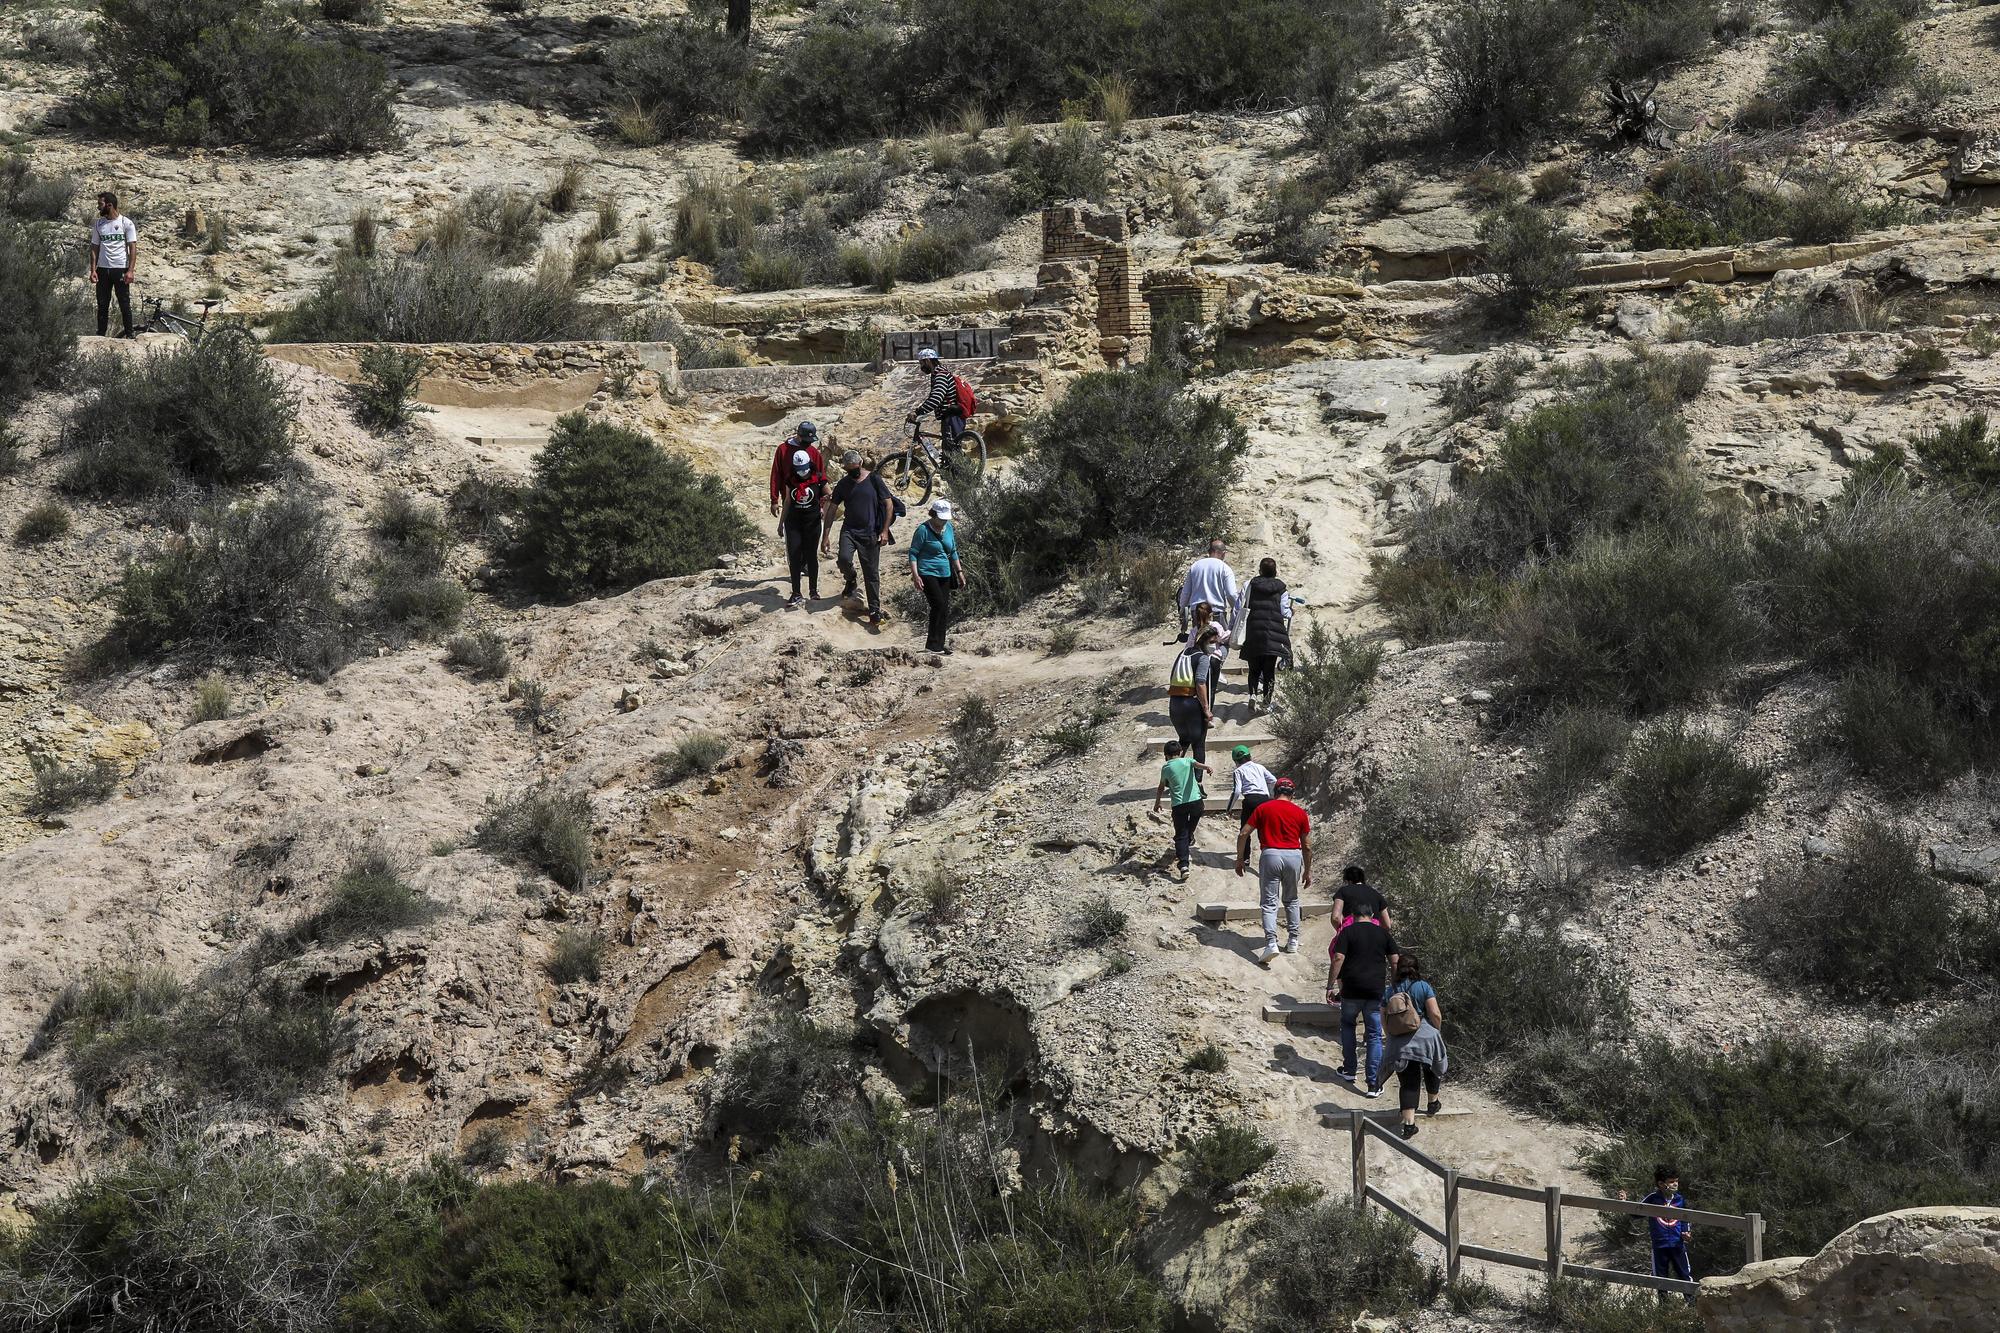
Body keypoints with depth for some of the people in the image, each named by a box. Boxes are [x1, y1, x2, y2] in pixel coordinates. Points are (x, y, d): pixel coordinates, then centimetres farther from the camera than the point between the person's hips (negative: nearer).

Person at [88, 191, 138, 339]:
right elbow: (95, 248, 11)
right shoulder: (98, 224, 10)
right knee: (102, 304, 5)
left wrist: (130, 270, -13)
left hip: (121, 269, -4)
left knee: (124, 304, 0)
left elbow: (133, 248, -5)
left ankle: (129, 333, 7)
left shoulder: (126, 223, -2)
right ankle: (100, 335, 9)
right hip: (103, 269, 4)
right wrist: (93, 270, 1)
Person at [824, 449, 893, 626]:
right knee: (844, 559, -25)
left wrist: (884, 531, -7)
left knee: (871, 573, -1)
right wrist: (825, 537, 5)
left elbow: (889, 504, -1)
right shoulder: (844, 484, 5)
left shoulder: (873, 480, -3)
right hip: (849, 530, 2)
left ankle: (875, 611, 7)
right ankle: (850, 580, 8)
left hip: (870, 534, -2)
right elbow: (831, 509, 9)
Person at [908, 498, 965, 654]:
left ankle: (939, 645, 12)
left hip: (944, 575, 7)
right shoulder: (924, 530, -9)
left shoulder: (949, 528, 11)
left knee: (945, 610, 4)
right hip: (927, 574, -7)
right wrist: (915, 575, -16)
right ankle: (932, 643, -14)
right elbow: (913, 553, -8)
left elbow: (953, 552, 23)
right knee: (939, 605, -19)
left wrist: (959, 571, 21)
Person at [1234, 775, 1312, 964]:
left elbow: (1243, 834, 2)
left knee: (1269, 903, -2)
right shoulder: (1300, 812, 8)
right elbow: (1307, 846, 11)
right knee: (1291, 900, 21)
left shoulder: (1263, 808, 5)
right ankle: (1293, 941, 24)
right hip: (1294, 856, 2)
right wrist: (1308, 871, 20)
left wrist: (1240, 859, 10)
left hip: (1270, 855, -2)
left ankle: (1271, 943, -19)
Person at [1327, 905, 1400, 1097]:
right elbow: (1395, 962, 5)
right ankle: (1374, 1085, 0)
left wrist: (1330, 986, -8)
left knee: (1347, 1024, 24)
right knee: (1374, 1036, 5)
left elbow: (1338, 959, -12)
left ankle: (1349, 1070, 27)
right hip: (1376, 991, 2)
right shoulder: (1383, 933, 6)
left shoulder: (1348, 932, -3)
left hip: (1352, 990, -2)